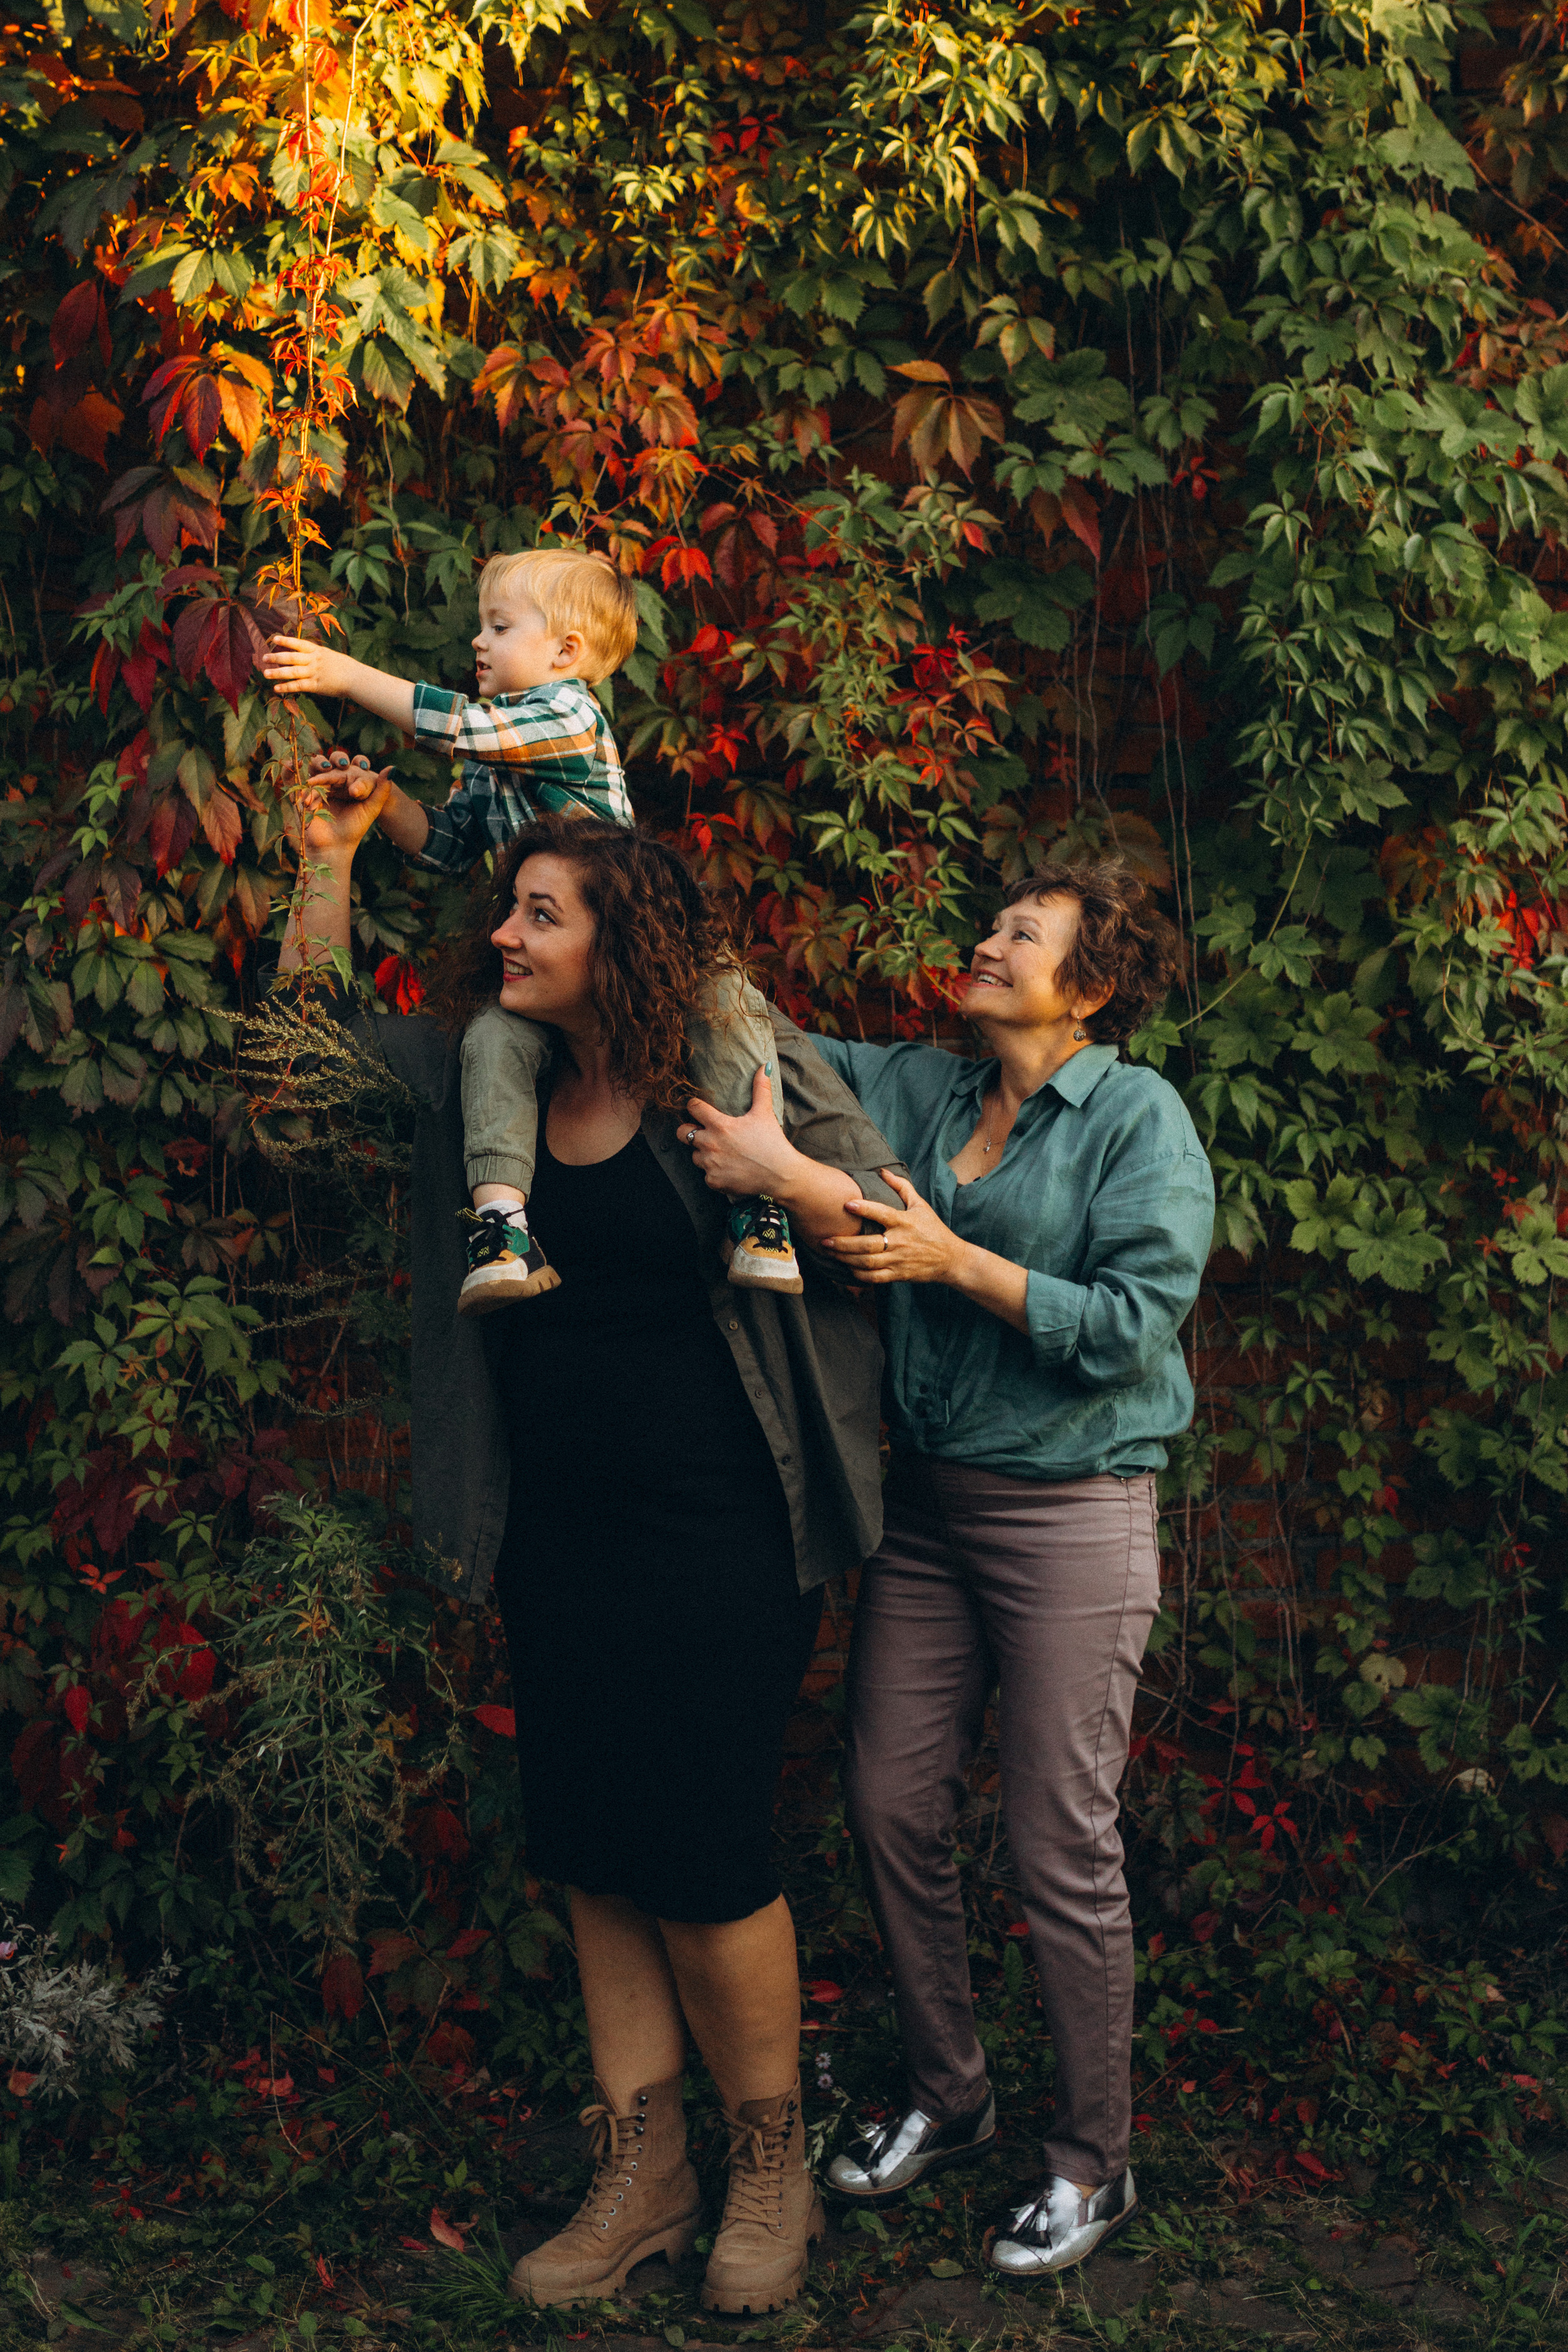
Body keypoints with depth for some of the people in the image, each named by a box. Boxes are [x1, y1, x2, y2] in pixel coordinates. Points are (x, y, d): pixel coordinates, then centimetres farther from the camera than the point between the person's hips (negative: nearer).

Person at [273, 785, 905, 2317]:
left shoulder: (745, 1068, -10)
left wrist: (787, 1176, -21)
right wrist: (331, 855, 5)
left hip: (718, 1539, -6)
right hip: (557, 1535, 6)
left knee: (700, 1858, -1)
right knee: (590, 1856, 11)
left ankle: (772, 2168, 23)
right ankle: (641, 2170, 27)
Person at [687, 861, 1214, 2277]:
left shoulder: (1140, 1116, -7)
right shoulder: (917, 1090, 10)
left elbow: (1139, 1320, -15)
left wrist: (955, 1262, -17)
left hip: (1071, 1515, -6)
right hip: (927, 1506, 6)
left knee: (1062, 1852, 1)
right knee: (892, 1809, 9)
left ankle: (1093, 2163, 20)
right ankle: (946, 2099, 31)